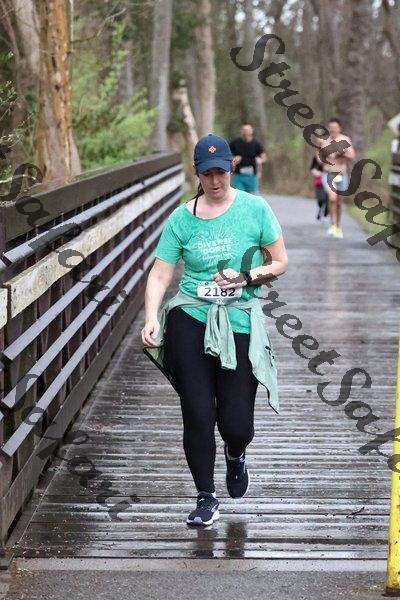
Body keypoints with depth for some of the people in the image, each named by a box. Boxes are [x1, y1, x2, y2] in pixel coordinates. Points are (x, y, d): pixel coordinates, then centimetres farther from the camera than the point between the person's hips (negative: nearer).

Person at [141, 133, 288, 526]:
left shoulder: (254, 209, 0)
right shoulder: (182, 219, 2)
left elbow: (280, 262, 6)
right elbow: (159, 275, 0)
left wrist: (246, 277, -12)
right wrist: (152, 319, -16)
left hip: (240, 323, 0)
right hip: (190, 319, 1)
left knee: (236, 426, -1)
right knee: (198, 416, -3)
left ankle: (235, 457, 37)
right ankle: (206, 499, 16)